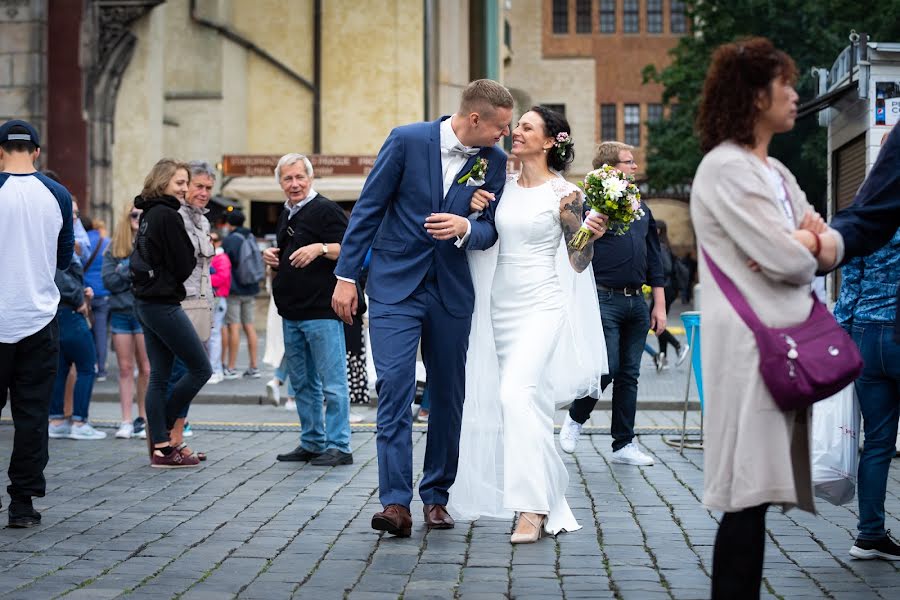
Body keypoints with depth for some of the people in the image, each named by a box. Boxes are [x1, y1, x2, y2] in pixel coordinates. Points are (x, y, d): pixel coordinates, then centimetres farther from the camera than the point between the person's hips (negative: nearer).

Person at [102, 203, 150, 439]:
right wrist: (131, 270, -11)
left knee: (146, 369, 1)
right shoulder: (114, 247, 8)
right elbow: (109, 280, 1)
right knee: (125, 368, 5)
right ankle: (126, 421, 8)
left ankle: (144, 418, 11)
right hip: (120, 312, 3)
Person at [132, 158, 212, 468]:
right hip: (164, 303, -10)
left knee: (159, 376, 9)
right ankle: (160, 434, 3)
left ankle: (160, 447, 11)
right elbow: (184, 266, -13)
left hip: (145, 302, 10)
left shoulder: (148, 214, 14)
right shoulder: (168, 215, -15)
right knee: (200, 369, -1)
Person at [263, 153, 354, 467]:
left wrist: (320, 248, -28)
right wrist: (271, 257, 11)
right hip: (291, 313, 9)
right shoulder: (285, 215, 18)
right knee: (302, 383, 14)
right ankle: (311, 443, 23)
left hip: (322, 311, -9)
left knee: (332, 383, -6)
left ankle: (339, 446, -2)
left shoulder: (325, 210, -7)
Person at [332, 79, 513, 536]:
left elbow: (490, 231, 2)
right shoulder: (407, 140, -9)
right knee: (395, 387, -13)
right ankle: (396, 502, -15)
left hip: (451, 292, 4)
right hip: (395, 287, -4)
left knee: (448, 395, 8)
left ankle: (436, 496, 20)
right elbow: (368, 208, -4)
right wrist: (346, 275, -4)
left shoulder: (494, 160, 1)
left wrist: (464, 228, -22)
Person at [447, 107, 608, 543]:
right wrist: (474, 209, 1)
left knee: (518, 392, -23)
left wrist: (591, 236, -22)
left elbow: (578, 262, -3)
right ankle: (551, 501, 21)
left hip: (542, 307, -6)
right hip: (501, 307, 7)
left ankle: (532, 510, -24)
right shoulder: (503, 186, 10)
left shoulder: (564, 193, -6)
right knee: (530, 402, 10)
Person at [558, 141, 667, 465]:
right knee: (607, 369, -10)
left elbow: (654, 259, 19)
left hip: (637, 303, 6)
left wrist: (659, 305, 15)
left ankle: (624, 444, 14)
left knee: (629, 375, 8)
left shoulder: (641, 208, 17)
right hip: (604, 300, -6)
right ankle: (575, 418, 16)